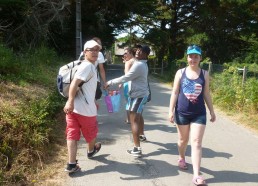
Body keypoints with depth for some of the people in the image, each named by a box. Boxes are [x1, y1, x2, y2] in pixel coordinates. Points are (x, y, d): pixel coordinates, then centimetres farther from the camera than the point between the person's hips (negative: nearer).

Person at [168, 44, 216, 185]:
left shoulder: (204, 74, 1)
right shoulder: (180, 72, -2)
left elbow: (206, 94, 7)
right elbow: (174, 93, -1)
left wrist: (212, 111, 9)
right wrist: (171, 111, -6)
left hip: (199, 114, 0)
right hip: (182, 113, 0)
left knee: (196, 143, -4)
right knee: (183, 139, 17)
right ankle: (182, 158, 45)